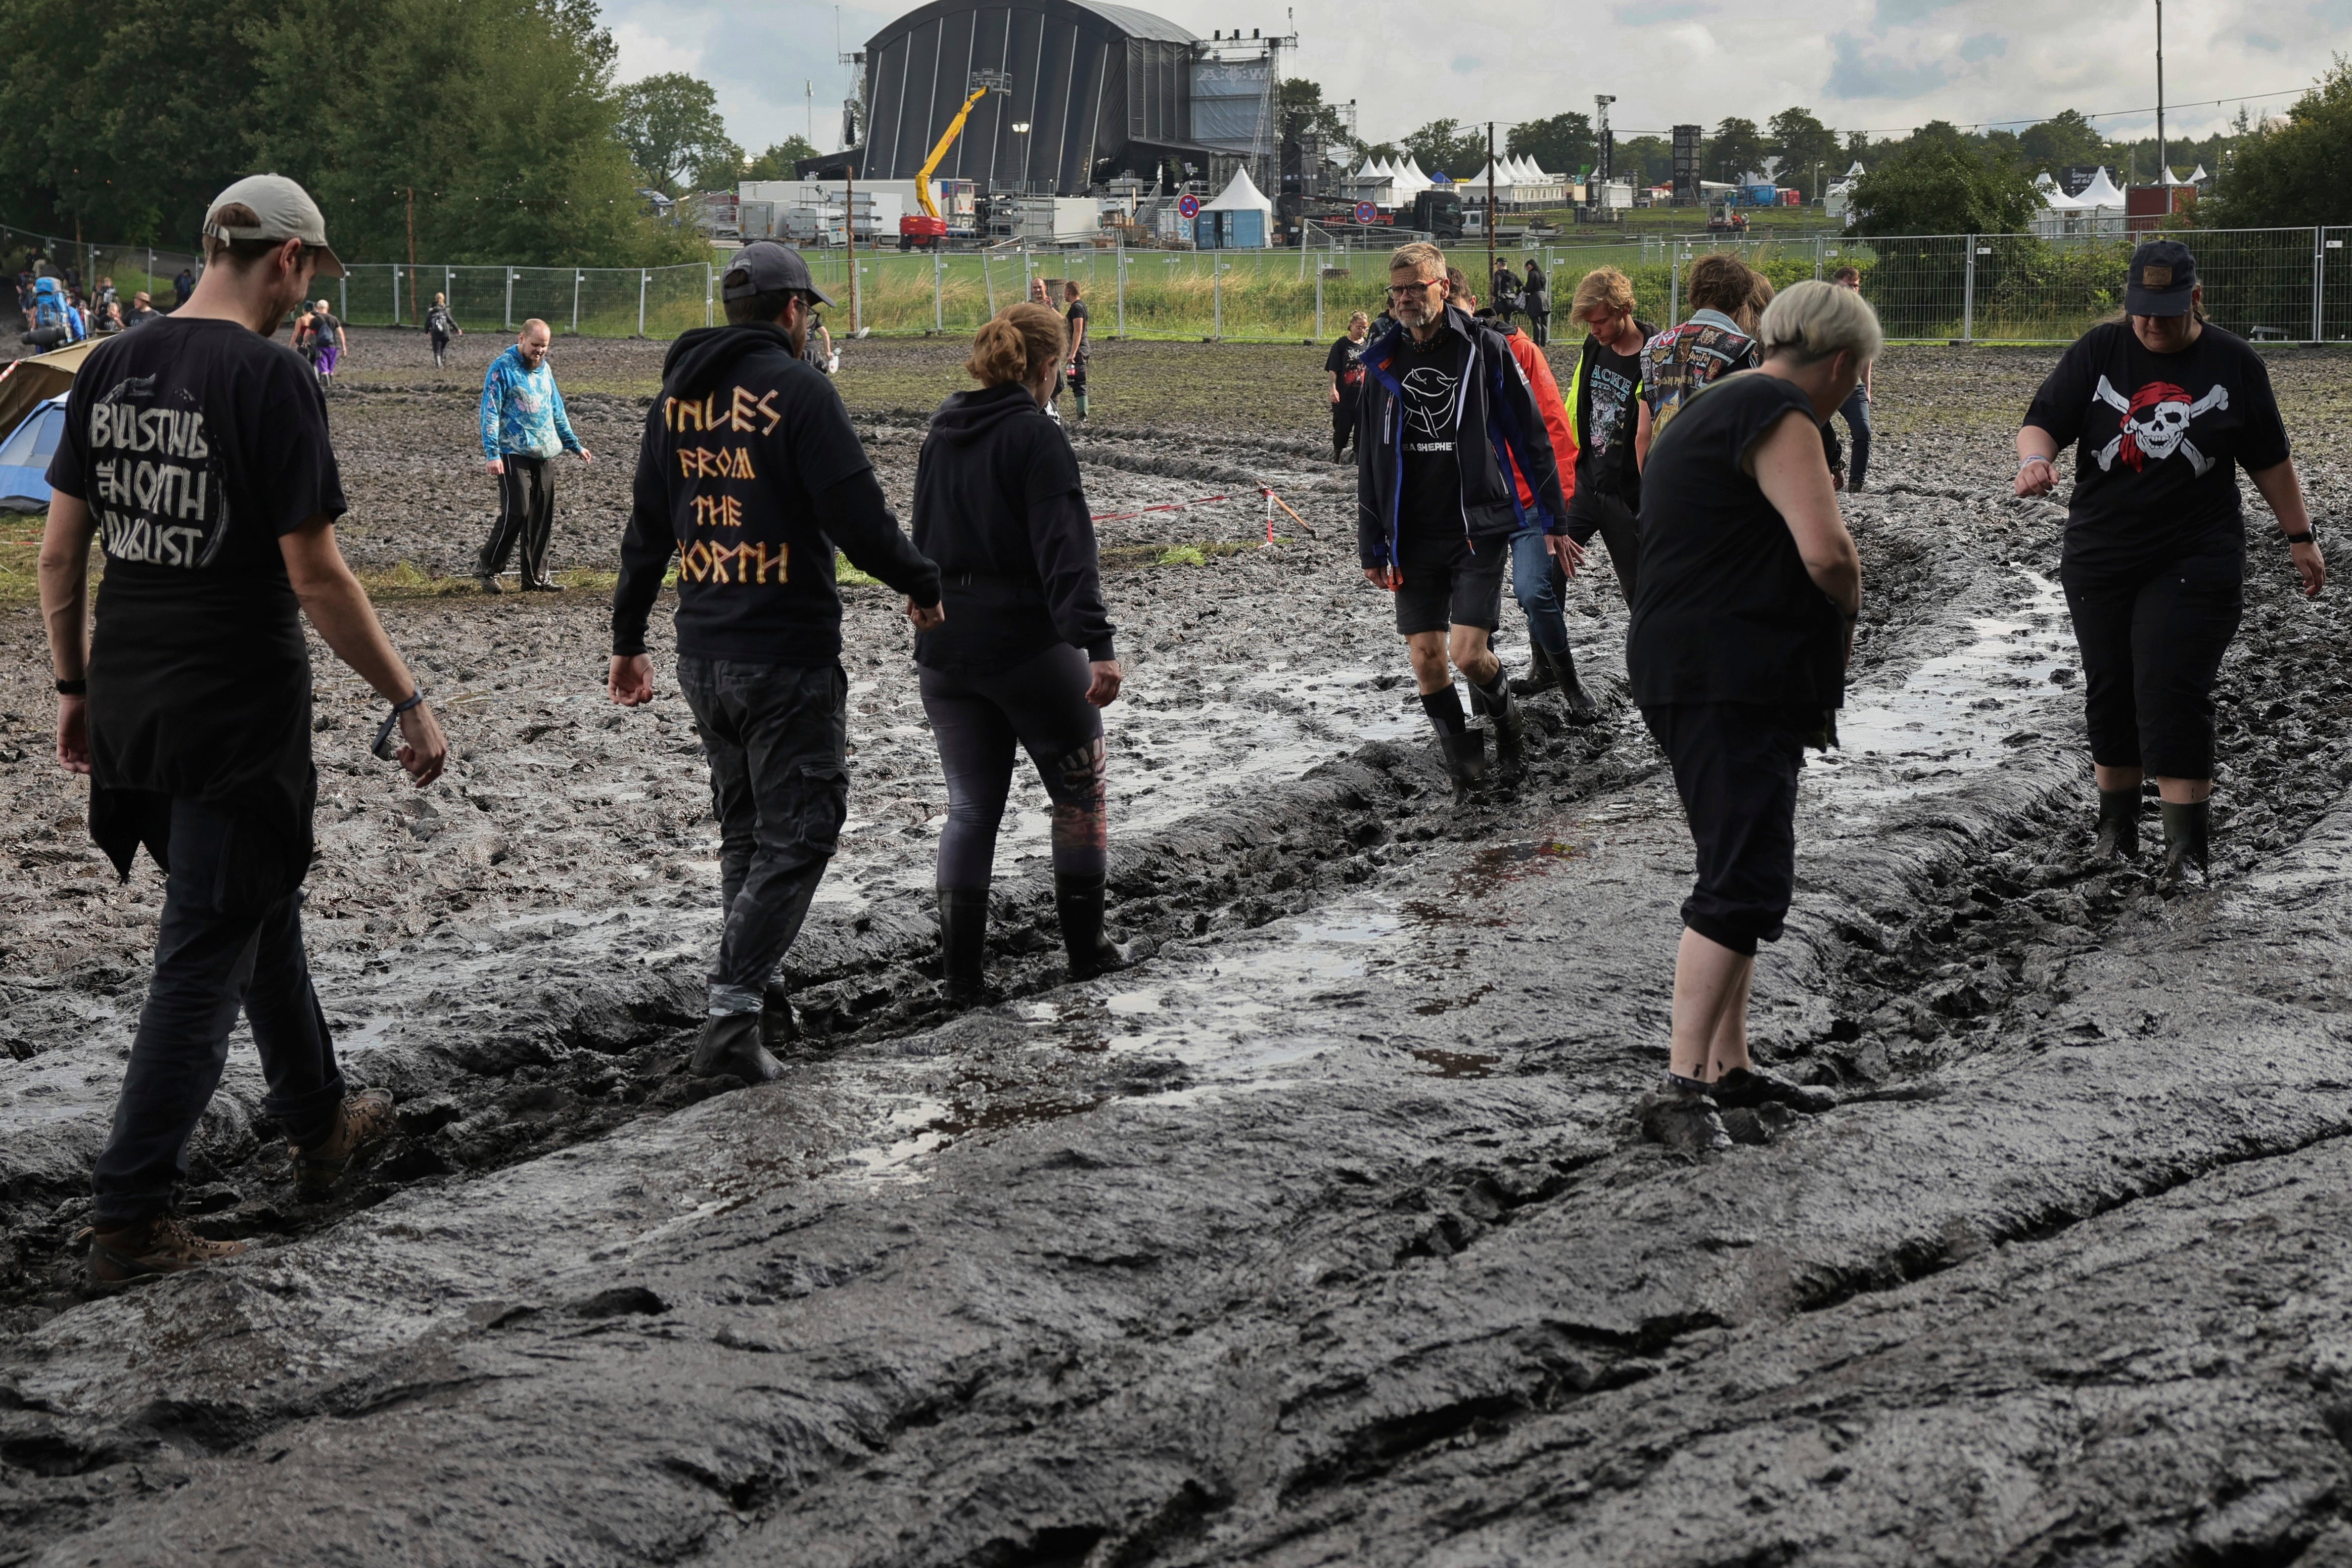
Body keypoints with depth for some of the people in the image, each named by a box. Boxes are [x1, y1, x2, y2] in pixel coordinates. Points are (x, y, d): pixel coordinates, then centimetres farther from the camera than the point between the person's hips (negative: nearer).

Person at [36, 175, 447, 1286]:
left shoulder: (109, 370, 5)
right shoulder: (269, 378, -16)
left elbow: (59, 551, 9)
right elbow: (316, 580, -17)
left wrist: (74, 687, 19)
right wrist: (408, 702, -8)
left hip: (127, 709, 7)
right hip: (237, 715, -7)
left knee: (259, 906, 24)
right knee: (206, 954, 0)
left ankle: (320, 1125, 40)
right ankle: (130, 1219, 0)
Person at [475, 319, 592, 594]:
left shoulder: (544, 369, 16)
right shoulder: (502, 369, -6)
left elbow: (557, 411, 26)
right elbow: (490, 413, -10)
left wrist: (575, 445, 26)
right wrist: (493, 454, -19)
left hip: (544, 455, 7)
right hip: (514, 455, -7)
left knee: (543, 517, 6)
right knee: (517, 513, -13)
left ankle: (537, 577, 13)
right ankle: (486, 569, 0)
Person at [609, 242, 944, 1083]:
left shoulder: (677, 396, 10)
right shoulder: (797, 390, -12)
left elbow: (647, 528, 16)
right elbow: (857, 514, -17)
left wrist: (628, 638, 23)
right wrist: (922, 587, -1)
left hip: (702, 656, 7)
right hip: (789, 655, -7)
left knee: (744, 831, 20)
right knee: (796, 833, -2)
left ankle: (754, 994, 24)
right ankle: (731, 1013, -10)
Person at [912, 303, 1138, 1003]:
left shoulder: (942, 433, 10)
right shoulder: (1035, 435, -13)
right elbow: (1065, 548, -22)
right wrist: (1097, 643, -27)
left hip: (944, 648, 6)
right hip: (1027, 646, -6)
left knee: (970, 808, 11)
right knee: (1079, 790, 12)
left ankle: (960, 971, 6)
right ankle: (1086, 947, 17)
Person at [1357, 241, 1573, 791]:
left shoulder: (1484, 348, -3)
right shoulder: (1383, 363, 7)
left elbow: (1530, 436, 0)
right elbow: (1370, 462, 13)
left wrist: (1553, 518, -1)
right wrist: (1371, 547, 10)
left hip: (1480, 529, -4)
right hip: (1414, 536, 4)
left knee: (1468, 654, -12)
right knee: (1426, 658, 0)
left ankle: (1503, 710, 20)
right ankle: (1463, 759, 19)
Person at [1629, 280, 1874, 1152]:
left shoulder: (1715, 411, 21)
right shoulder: (1780, 419, -12)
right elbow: (1827, 551, -25)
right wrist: (1848, 608, -4)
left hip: (1703, 679, 11)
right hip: (1730, 686, -11)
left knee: (1748, 875, 17)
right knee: (1745, 883, -14)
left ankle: (1730, 1066, 24)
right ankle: (1684, 1085, -17)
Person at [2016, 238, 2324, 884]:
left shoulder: (2234, 363, 1)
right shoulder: (2098, 351, 1)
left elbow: (2270, 460, 9)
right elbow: (2043, 421, -3)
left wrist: (2299, 536, 12)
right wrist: (2034, 460, -25)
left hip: (2194, 562, -2)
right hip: (2100, 558, 2)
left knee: (2174, 695, -11)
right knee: (2111, 692, 9)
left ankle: (2186, 847, -10)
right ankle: (2116, 825, 25)